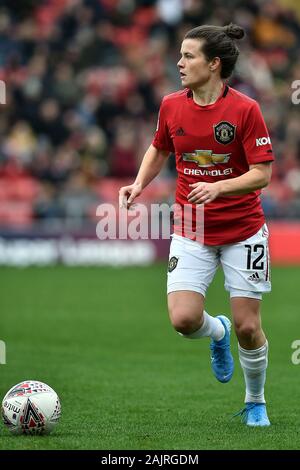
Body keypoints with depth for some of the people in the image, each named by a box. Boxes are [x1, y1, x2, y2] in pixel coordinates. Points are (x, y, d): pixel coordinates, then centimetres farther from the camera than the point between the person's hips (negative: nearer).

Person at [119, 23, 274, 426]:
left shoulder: (244, 109, -14)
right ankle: (217, 332, 22)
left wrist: (217, 187, -29)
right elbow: (159, 150, 18)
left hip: (242, 231, -3)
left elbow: (262, 174, -14)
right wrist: (139, 184, 1)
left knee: (248, 328, -1)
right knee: (183, 319, -15)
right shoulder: (172, 106, -1)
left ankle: (255, 402, 25)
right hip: (191, 230, 3)